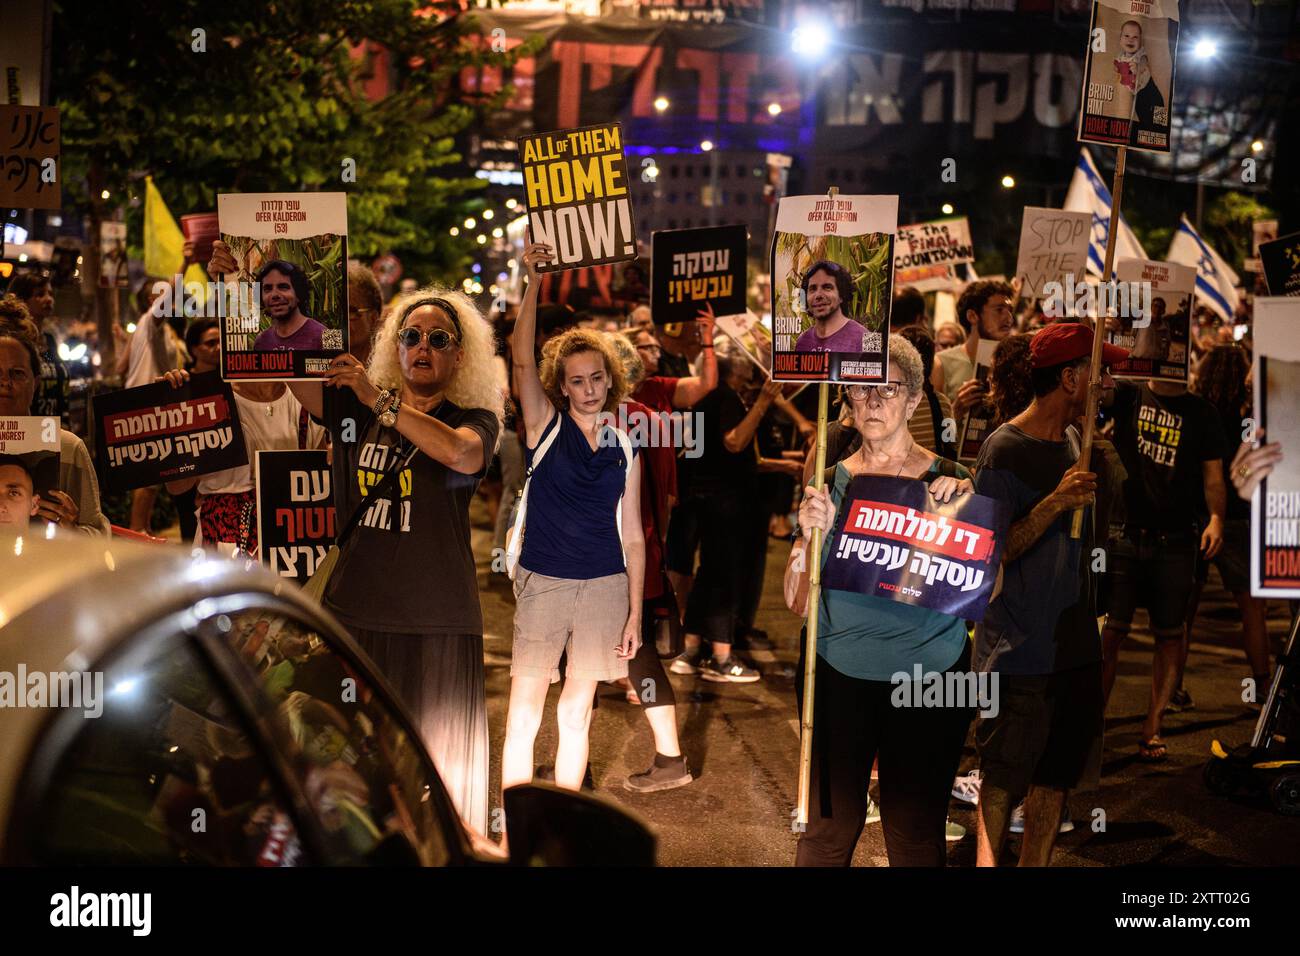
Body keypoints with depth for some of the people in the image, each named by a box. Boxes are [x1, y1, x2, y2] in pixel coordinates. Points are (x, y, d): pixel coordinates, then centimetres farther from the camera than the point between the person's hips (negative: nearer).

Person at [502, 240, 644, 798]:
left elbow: (633, 536, 9)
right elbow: (521, 358, -13)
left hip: (605, 587, 2)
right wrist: (533, 282, -21)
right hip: (542, 584, -2)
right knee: (524, 714, -2)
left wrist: (635, 612, 4)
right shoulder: (545, 428, 2)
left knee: (577, 714, 10)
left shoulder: (622, 450, 8)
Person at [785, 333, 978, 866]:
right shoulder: (830, 484, 2)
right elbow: (798, 604, -3)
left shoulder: (950, 483, -1)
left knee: (915, 833, 6)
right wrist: (813, 535, -20)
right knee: (828, 827, 5)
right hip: (838, 677, 1)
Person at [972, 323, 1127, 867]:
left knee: (1059, 770, 14)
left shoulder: (1072, 439, 9)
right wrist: (1055, 502, -26)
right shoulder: (1005, 450, -16)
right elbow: (987, 553, -19)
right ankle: (986, 862, 17)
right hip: (1020, 650, -8)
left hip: (1073, 640, 8)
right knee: (1005, 778, 2)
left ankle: (1035, 863, 27)